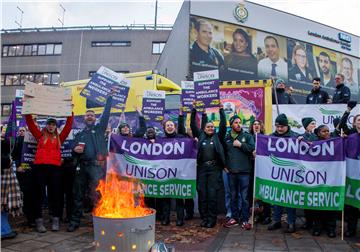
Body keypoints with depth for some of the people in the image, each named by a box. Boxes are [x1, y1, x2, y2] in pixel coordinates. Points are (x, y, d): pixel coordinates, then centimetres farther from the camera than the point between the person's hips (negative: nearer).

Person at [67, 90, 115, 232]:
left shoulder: (99, 128, 12)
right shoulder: (79, 135, 21)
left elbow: (106, 113, 4)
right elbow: (74, 152, 19)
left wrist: (110, 97, 3)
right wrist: (75, 150, -5)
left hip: (97, 166, -4)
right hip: (83, 166, 4)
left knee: (96, 195, -6)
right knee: (78, 194, 8)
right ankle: (74, 221, 18)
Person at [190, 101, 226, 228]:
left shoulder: (218, 137, 8)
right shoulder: (200, 136, 11)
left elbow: (223, 125, -2)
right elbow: (193, 125, 7)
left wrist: (221, 110, -7)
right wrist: (194, 110, 0)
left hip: (215, 168, -2)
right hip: (202, 168, 2)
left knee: (212, 194, -2)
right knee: (202, 193, 4)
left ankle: (212, 219, 9)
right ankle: (204, 218, 15)